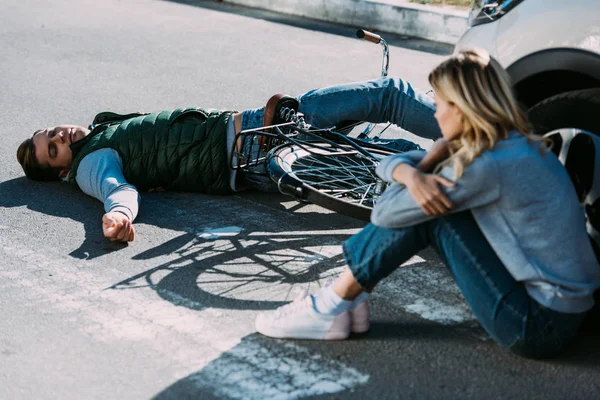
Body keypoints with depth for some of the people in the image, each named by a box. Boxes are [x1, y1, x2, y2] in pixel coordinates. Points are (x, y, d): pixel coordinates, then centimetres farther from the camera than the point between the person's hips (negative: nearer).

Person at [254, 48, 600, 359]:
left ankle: (331, 308, -2)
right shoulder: (518, 146, 7)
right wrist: (411, 174, -15)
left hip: (542, 327, -9)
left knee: (428, 209, -12)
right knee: (428, 198, 3)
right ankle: (343, 299, 6)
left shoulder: (489, 165, -23)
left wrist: (430, 160, -2)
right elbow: (390, 165, 9)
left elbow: (385, 212, -15)